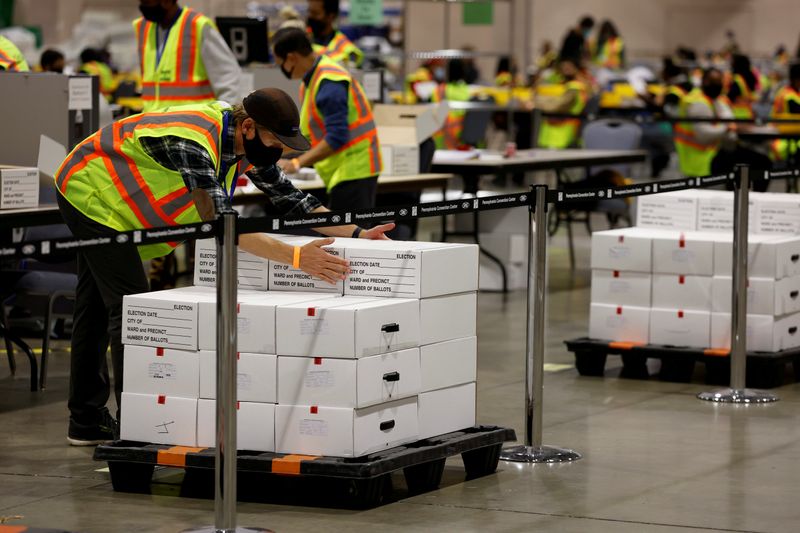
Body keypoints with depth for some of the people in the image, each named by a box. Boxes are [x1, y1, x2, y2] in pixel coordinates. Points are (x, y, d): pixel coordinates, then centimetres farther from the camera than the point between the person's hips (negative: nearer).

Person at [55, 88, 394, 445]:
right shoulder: (193, 143, -36)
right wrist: (296, 257, -50)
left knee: (97, 307, 15)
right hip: (92, 197, -10)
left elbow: (287, 198, -2)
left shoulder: (247, 140, -8)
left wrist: (356, 234, -13)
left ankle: (87, 421, 23)